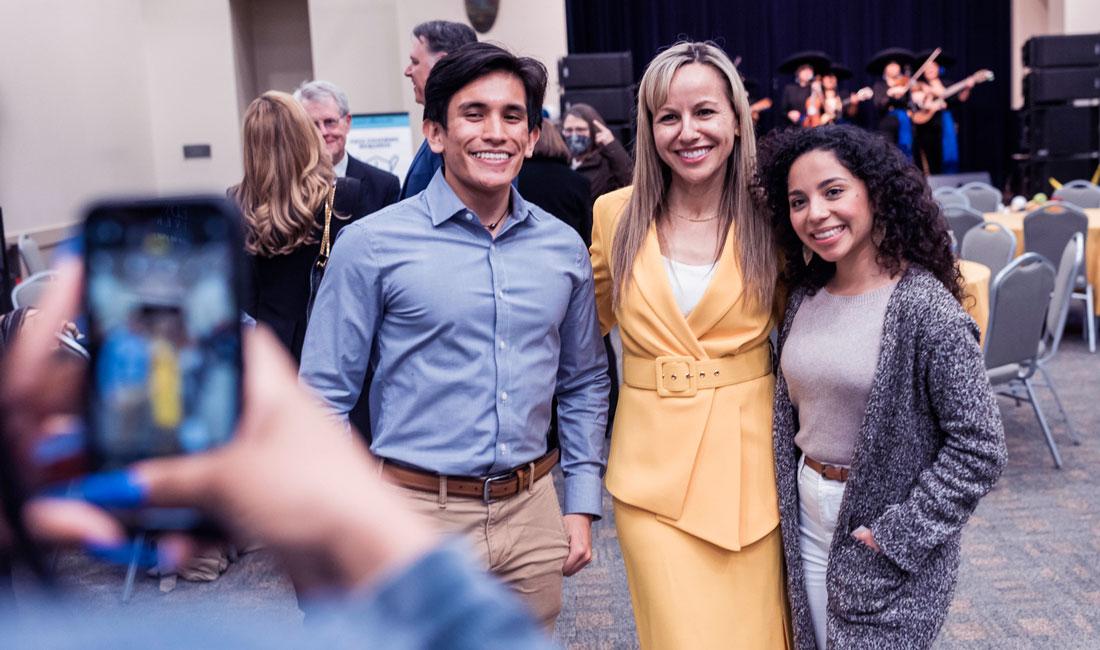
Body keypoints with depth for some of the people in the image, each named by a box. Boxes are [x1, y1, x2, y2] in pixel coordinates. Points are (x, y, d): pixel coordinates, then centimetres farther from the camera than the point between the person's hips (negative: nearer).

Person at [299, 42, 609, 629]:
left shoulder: (564, 248, 4)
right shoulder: (371, 245, -8)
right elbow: (325, 398, -6)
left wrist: (580, 505, 9)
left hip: (531, 513, 4)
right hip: (418, 514, -3)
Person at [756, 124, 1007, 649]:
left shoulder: (925, 308, -18)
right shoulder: (805, 297, 1)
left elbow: (979, 448, -17)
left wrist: (898, 537, -17)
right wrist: (786, 505, 6)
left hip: (881, 531, -6)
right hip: (806, 519, 6)